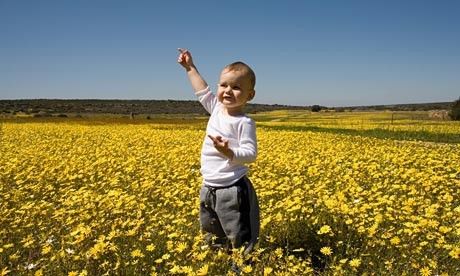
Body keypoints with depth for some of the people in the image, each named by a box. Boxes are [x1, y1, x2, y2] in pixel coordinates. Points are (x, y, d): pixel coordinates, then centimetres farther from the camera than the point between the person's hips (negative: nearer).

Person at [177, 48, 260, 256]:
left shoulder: (244, 122, -15)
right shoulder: (217, 110, 6)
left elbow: (250, 154, -17)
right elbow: (203, 92, 21)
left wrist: (228, 152, -34)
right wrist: (190, 67, 27)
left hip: (233, 190, -8)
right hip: (209, 189, 8)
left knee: (240, 239, 0)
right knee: (212, 237, 20)